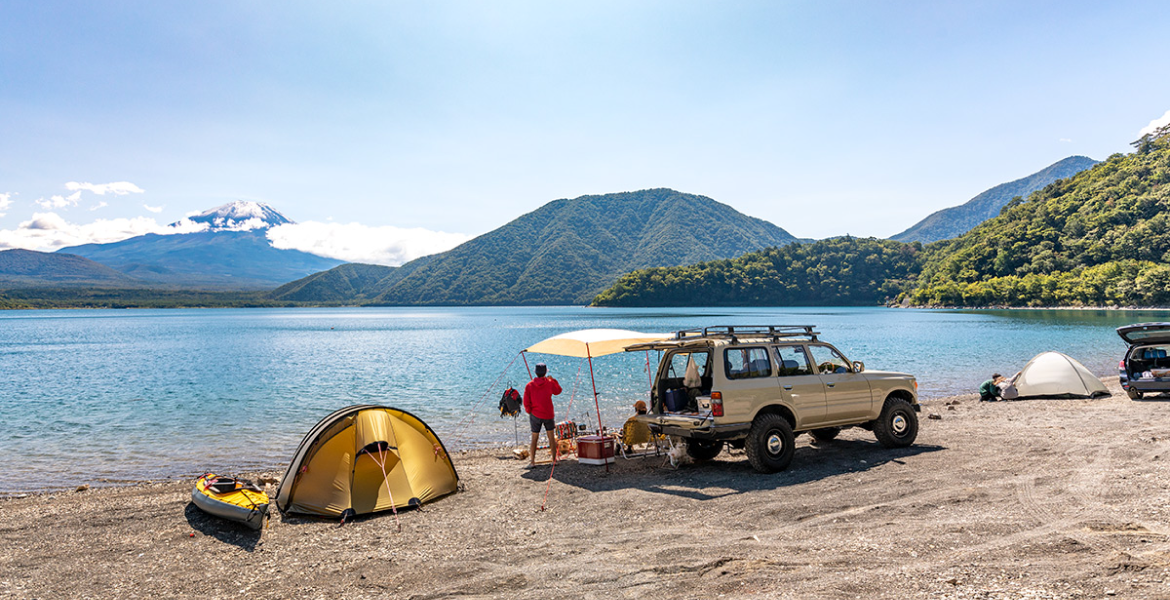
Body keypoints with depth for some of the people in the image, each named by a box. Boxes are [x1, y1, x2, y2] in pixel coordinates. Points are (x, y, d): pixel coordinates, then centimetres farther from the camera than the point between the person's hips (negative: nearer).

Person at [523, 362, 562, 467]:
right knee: (552, 437, 12)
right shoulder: (549, 383, -6)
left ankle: (532, 461, 6)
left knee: (534, 438, 7)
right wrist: (553, 380, 18)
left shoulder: (529, 385, -5)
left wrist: (529, 411, 8)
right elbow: (558, 391, 13)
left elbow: (526, 402, -7)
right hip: (548, 415, 0)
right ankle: (554, 459, 14)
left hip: (535, 415, 1)